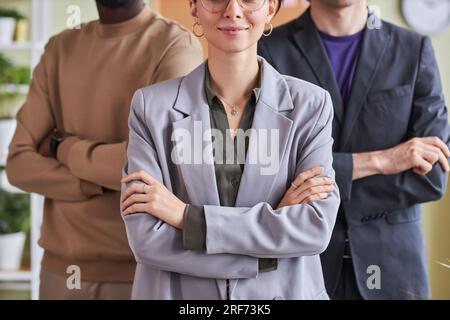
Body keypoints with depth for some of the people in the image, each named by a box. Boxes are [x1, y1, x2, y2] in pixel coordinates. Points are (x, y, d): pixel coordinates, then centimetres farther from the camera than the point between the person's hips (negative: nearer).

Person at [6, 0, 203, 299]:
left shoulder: (177, 45, -8)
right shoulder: (59, 50, 8)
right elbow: (20, 165, 1)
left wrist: (64, 148, -6)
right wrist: (108, 182, -14)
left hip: (143, 266, -4)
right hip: (62, 264, 4)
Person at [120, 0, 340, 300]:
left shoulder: (310, 104, -7)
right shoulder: (152, 106, -7)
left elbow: (317, 228, -16)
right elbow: (146, 238, -15)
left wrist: (187, 216, -19)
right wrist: (275, 220, -19)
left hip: (283, 291, 0)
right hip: (179, 292, 0)